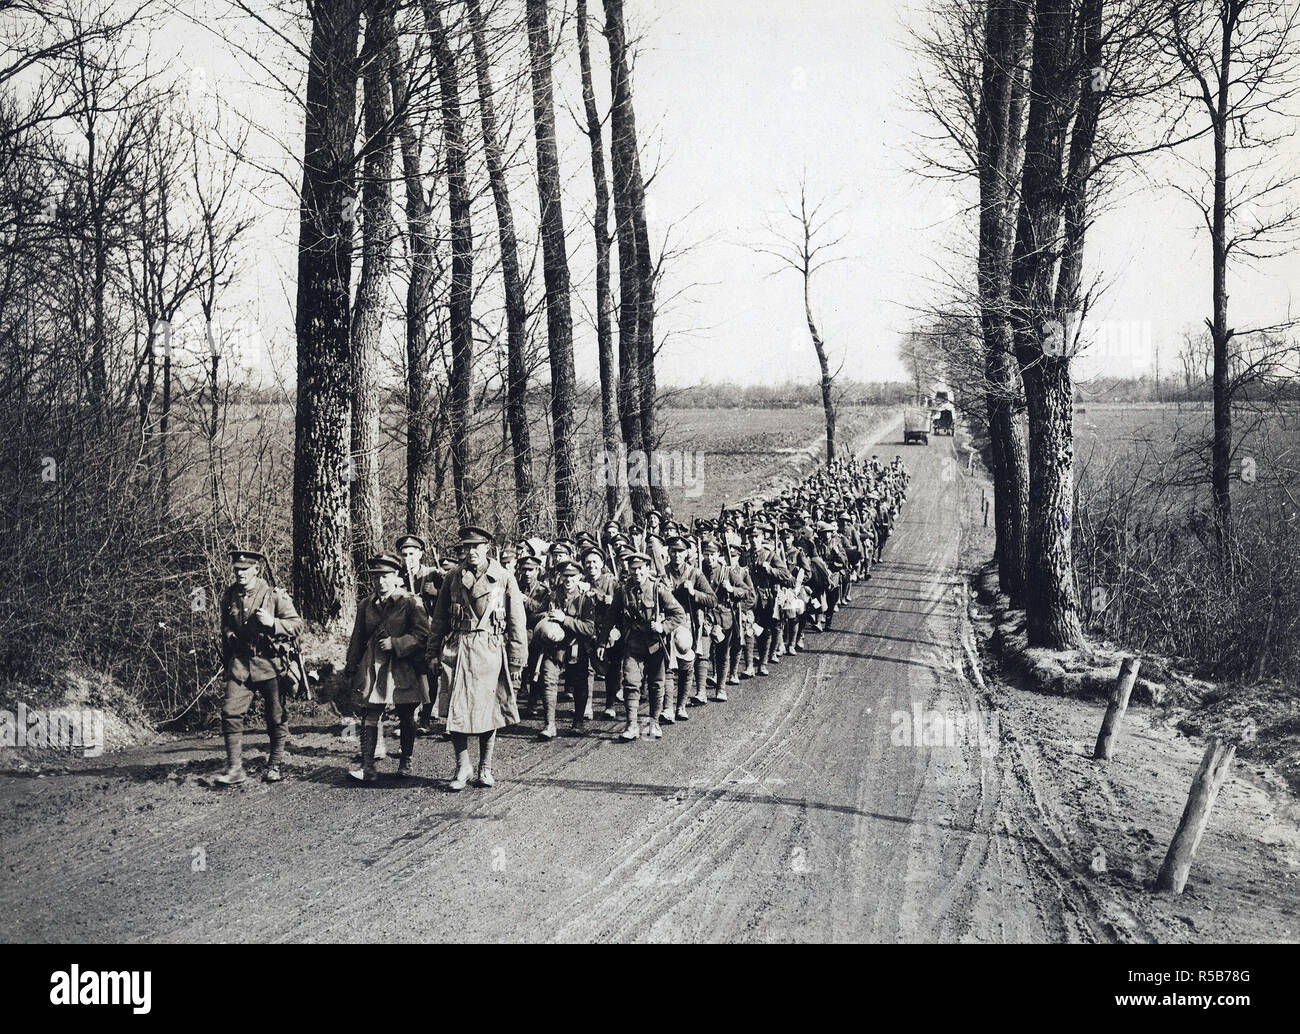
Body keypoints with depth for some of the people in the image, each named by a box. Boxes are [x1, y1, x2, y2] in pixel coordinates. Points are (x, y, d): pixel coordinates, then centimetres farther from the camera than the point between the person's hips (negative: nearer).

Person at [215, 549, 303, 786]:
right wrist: (225, 664, 20)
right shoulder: (228, 596, 6)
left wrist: (272, 623, -21)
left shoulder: (274, 594, -6)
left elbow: (297, 624, -3)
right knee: (230, 712, -9)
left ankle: (274, 766, 19)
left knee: (276, 717, 4)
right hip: (239, 664, 3)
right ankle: (234, 768, -4)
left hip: (269, 663, -2)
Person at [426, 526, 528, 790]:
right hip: (456, 650, 2)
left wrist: (516, 661, -1)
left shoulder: (504, 579, 2)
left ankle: (485, 768, 19)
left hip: (490, 652, -2)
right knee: (454, 709, -4)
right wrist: (434, 652, 9)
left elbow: (517, 623, 2)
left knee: (488, 710, 4)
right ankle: (463, 766, 11)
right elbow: (439, 618, 15)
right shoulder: (453, 577, 9)